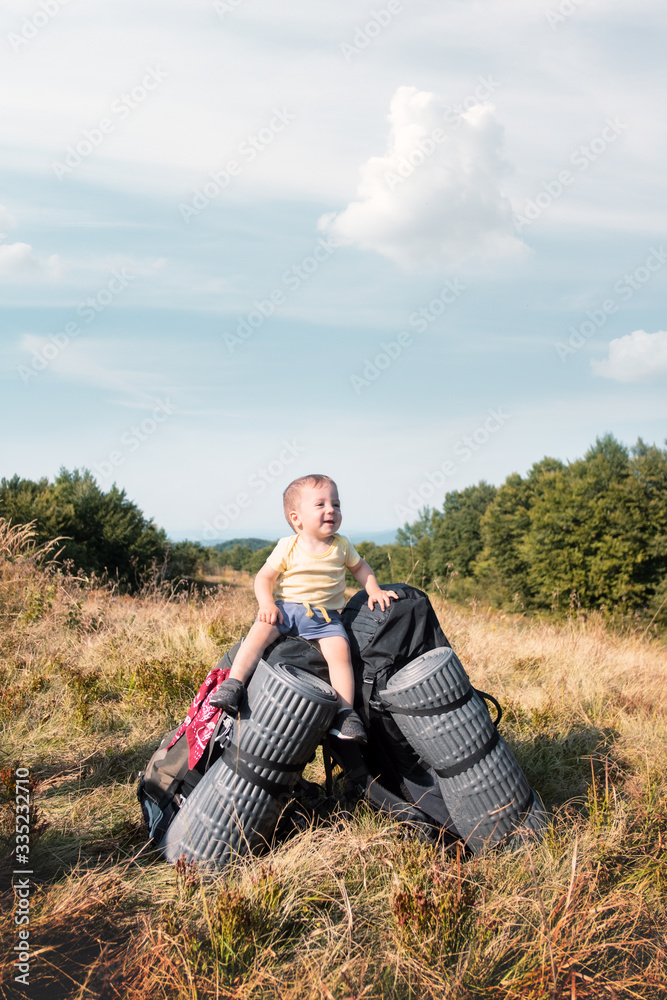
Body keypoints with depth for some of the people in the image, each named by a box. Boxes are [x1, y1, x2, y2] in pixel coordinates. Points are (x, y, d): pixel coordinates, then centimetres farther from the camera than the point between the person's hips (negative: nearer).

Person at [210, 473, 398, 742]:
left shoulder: (341, 545, 6)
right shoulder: (288, 547, -3)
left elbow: (359, 566, 22)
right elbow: (264, 577, 0)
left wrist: (375, 591, 8)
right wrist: (267, 604, -17)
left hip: (325, 615, 1)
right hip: (286, 607, -1)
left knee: (339, 649, -24)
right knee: (260, 631, -28)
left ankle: (346, 712, -17)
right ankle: (233, 685, -23)